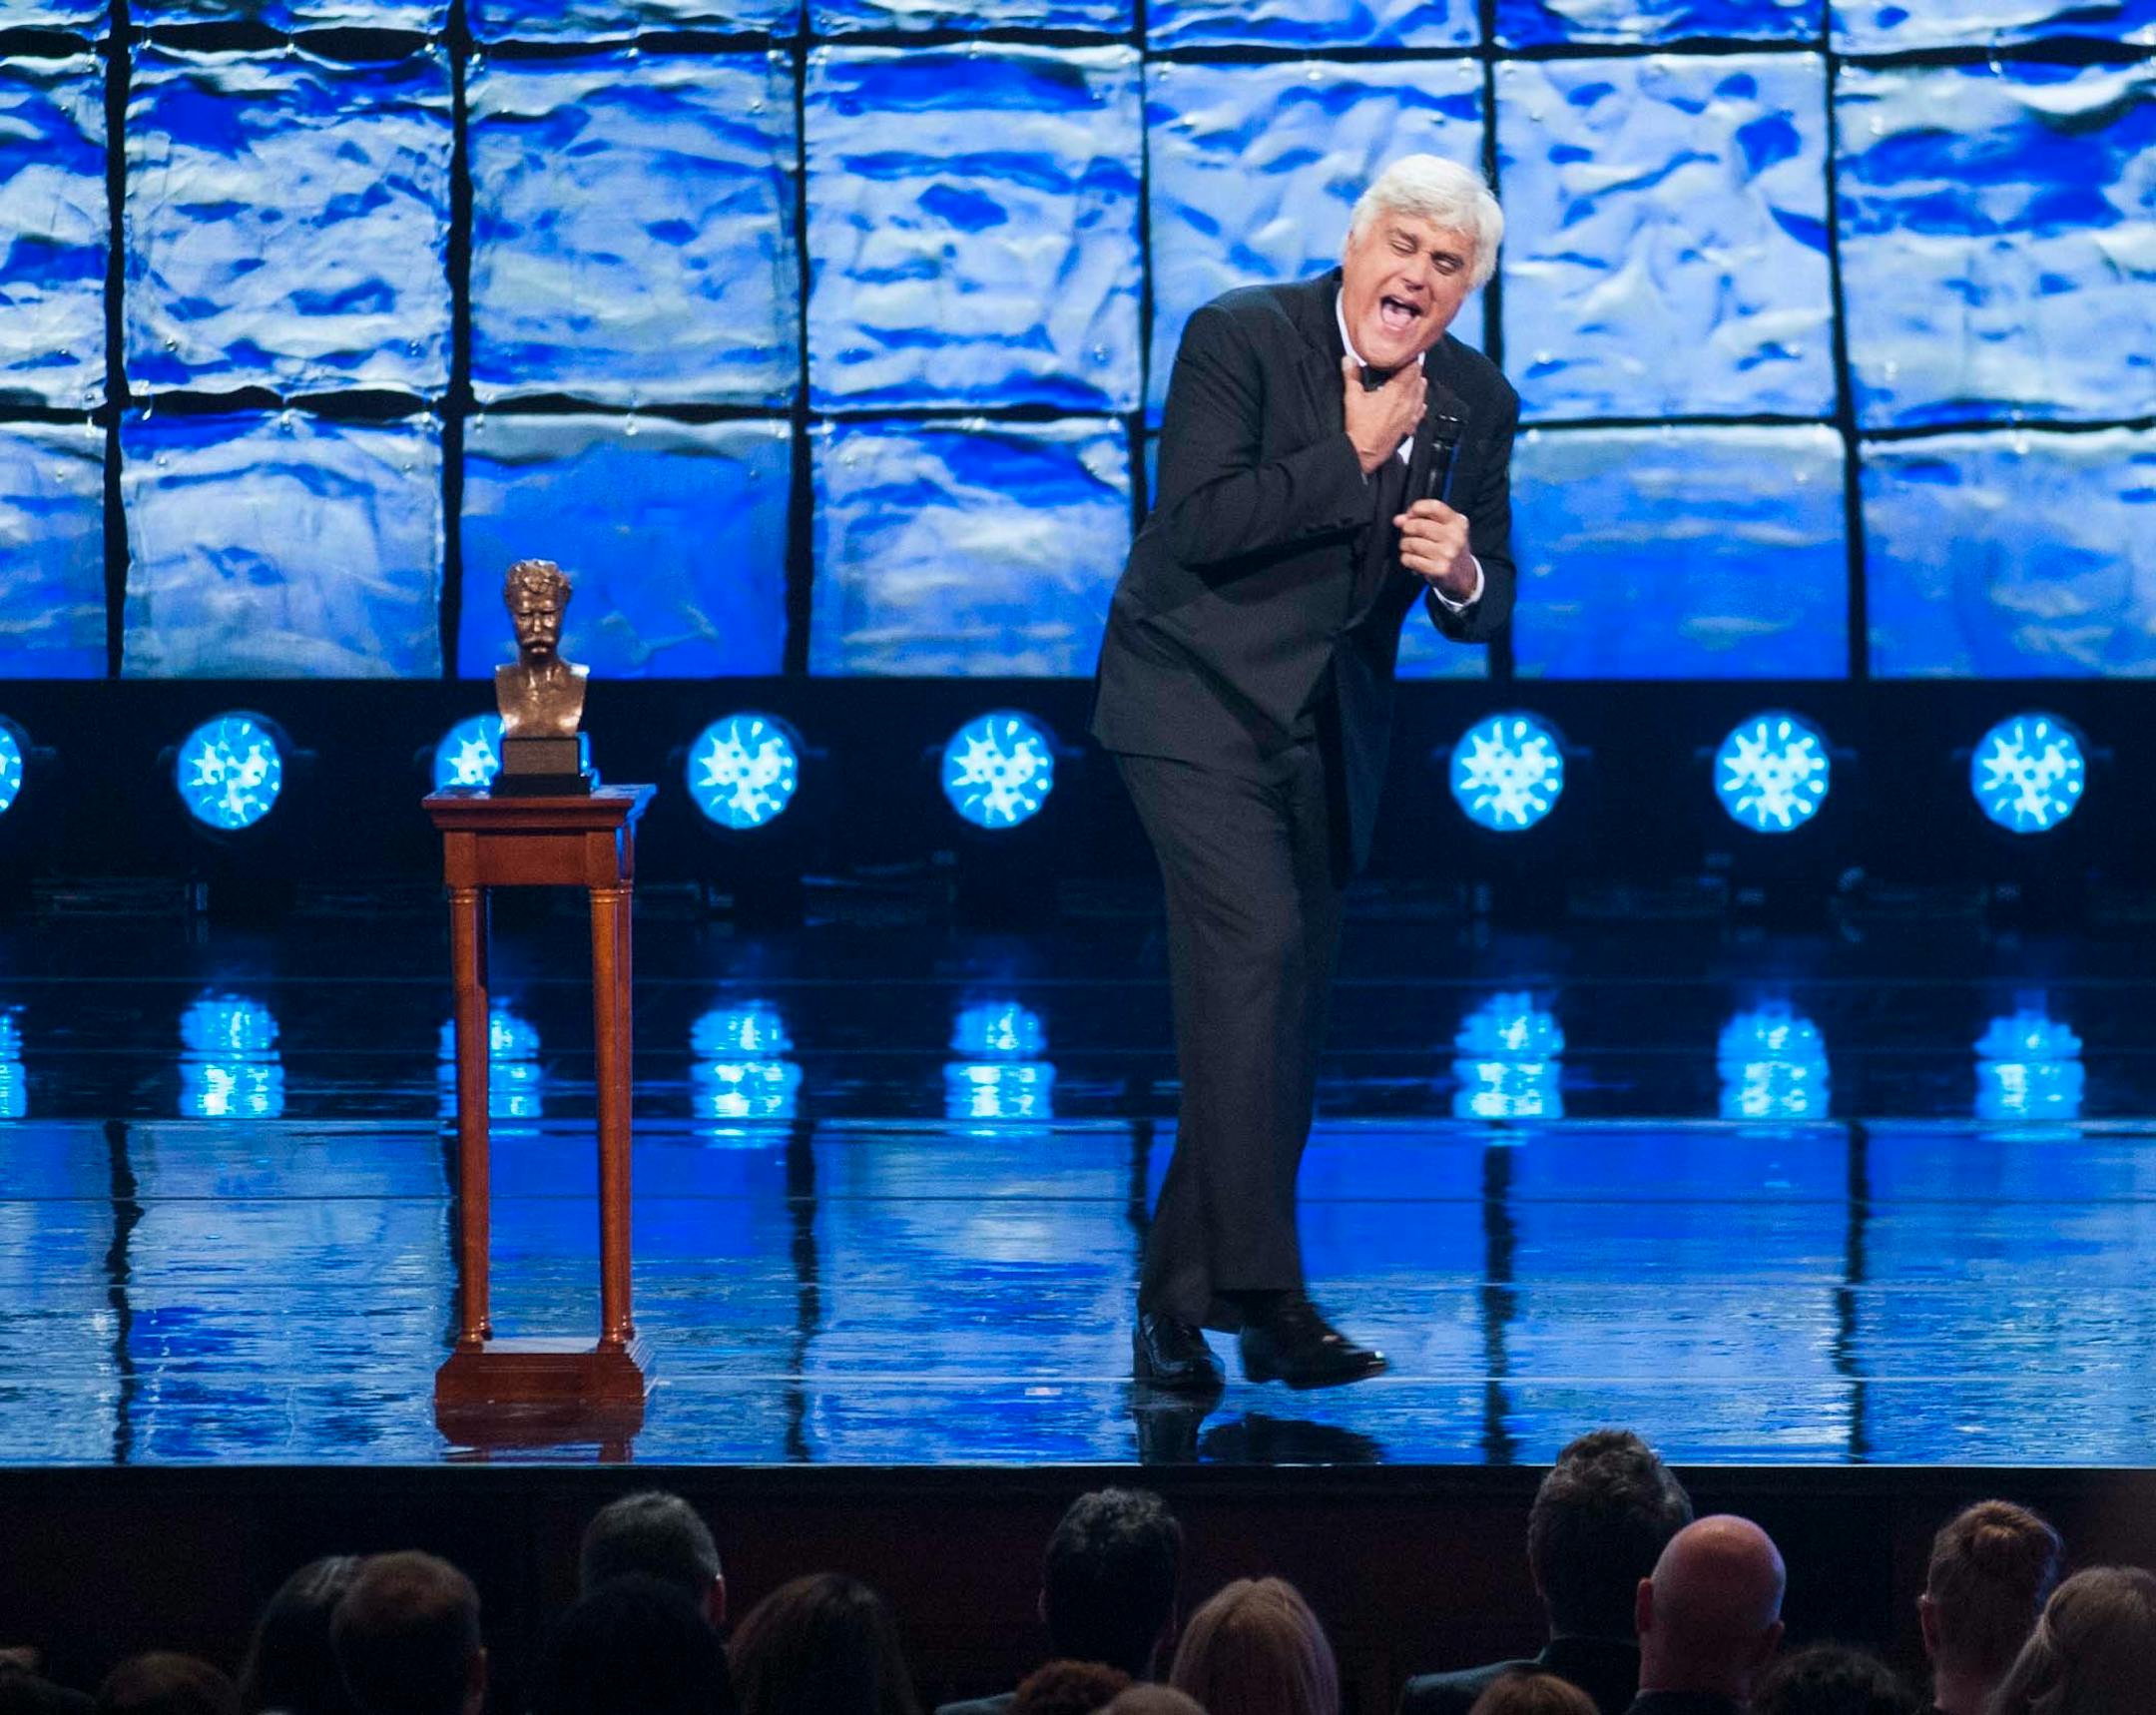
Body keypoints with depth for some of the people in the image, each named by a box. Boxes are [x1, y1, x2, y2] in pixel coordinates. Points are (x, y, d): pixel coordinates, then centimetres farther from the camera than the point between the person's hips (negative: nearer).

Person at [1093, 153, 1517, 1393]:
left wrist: (1461, 572, -16)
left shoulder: (1477, 403, 4)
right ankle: (1264, 1293, -23)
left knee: (1282, 1016, 7)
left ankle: (1182, 1297, 17)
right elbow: (1201, 523, -22)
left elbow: (1488, 607, 7)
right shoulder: (1240, 338, -12)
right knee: (1255, 956, -21)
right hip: (1203, 705, -6)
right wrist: (1354, 455, -22)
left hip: (1333, 733, 6)